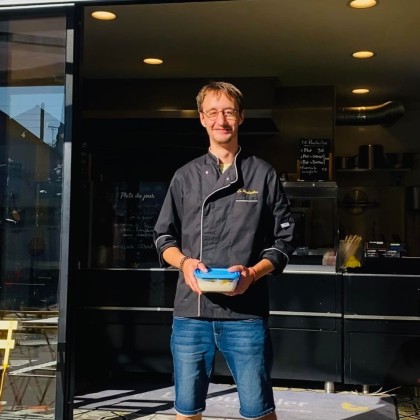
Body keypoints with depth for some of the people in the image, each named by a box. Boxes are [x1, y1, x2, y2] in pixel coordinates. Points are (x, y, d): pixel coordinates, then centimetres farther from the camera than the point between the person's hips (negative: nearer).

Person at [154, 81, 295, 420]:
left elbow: (283, 240, 5)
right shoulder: (186, 176, 10)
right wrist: (184, 262, -8)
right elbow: (164, 237, 13)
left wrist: (253, 273, -13)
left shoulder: (263, 175, 5)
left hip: (246, 313, -2)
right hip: (190, 311, 2)